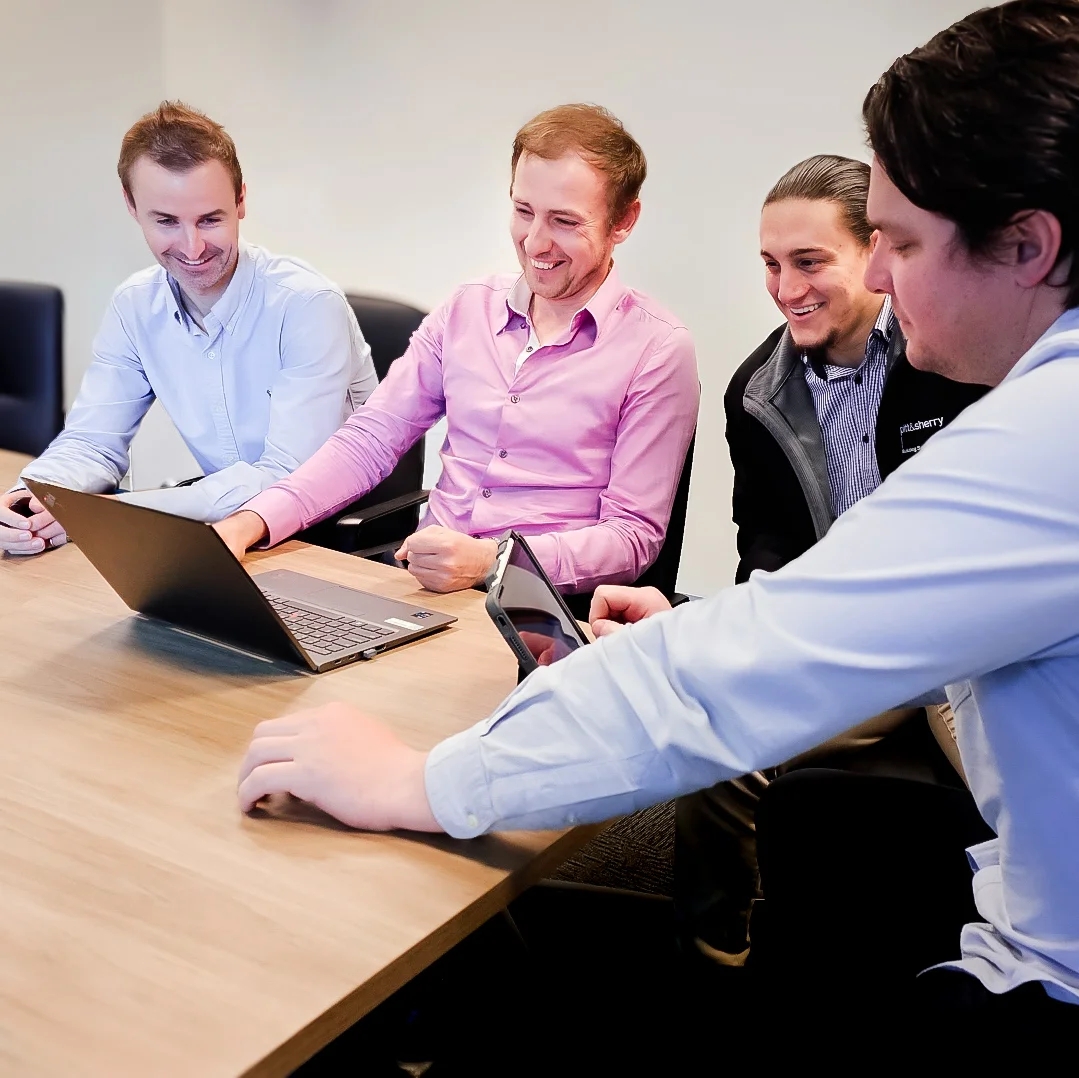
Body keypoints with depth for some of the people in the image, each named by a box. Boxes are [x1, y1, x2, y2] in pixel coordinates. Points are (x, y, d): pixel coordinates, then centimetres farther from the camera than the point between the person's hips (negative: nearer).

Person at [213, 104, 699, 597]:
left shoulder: (657, 349, -3)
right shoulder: (466, 311, 11)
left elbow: (635, 534, -6)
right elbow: (369, 441, 9)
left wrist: (490, 560, -21)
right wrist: (251, 523, -7)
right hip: (422, 588, 5)